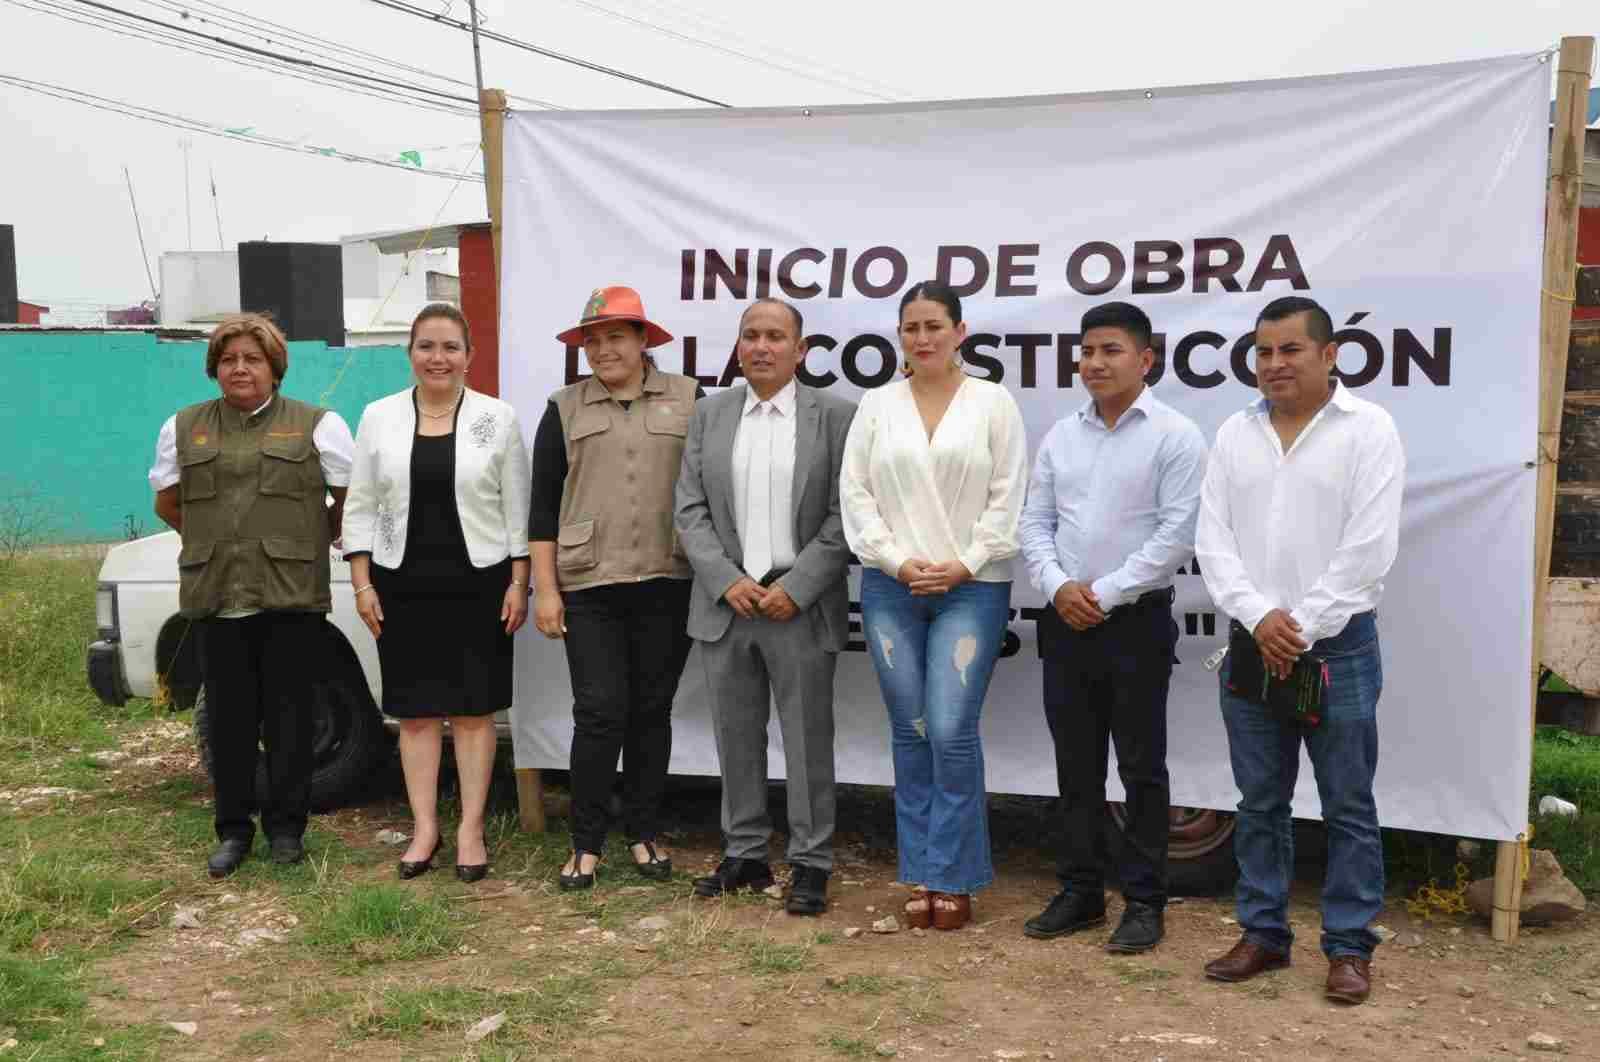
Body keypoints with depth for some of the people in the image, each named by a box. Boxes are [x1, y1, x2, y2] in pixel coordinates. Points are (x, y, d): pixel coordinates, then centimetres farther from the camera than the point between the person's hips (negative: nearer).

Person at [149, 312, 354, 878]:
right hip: (217, 598, 3)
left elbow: (352, 497, 7)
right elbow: (167, 503, 20)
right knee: (229, 719, 7)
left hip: (292, 597, -2)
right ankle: (233, 830, 19)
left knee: (289, 717, 3)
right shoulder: (184, 427, 11)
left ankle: (286, 827, 16)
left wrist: (311, 538, 8)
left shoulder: (317, 425, 2)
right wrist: (213, 541, 15)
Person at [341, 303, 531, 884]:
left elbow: (516, 509, 1)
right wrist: (362, 584, -1)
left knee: (475, 707, 4)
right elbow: (360, 506, 5)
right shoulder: (379, 417, 3)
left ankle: (471, 829, 13)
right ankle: (425, 827, 18)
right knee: (415, 709, 7)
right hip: (403, 585, 2)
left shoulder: (498, 418, 0)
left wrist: (518, 582, -4)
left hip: (478, 582, -1)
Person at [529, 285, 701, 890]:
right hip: (588, 587, 0)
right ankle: (585, 844, 7)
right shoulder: (565, 410, 7)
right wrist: (545, 589, -1)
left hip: (667, 584, 1)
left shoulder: (688, 400, 7)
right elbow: (544, 505, 6)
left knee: (652, 710, 8)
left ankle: (643, 835, 21)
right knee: (599, 712, -5)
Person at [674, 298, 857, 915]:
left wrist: (795, 589, -12)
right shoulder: (710, 415, 9)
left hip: (801, 605, -3)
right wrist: (727, 582, -7)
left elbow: (844, 515, -5)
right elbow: (690, 510, 5)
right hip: (725, 603, 3)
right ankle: (745, 855, 22)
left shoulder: (835, 416, -1)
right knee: (736, 737, 10)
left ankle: (810, 864, 13)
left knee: (808, 738, 3)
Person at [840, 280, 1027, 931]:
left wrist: (964, 565, -9)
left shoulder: (994, 403, 2)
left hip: (971, 588, -3)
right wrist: (898, 562, -6)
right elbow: (856, 492, 5)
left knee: (952, 732, -9)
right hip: (891, 587, 3)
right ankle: (921, 876, 17)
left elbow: (1009, 498, -2)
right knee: (910, 734, 7)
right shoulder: (877, 406, 8)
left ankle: (953, 878, 5)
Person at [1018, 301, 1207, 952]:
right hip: (1066, 622, 5)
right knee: (1076, 767, 12)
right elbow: (1035, 522, 10)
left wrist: (1105, 593, -14)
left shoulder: (1175, 436, -6)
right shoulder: (1061, 435, 10)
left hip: (1136, 622, -5)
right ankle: (1080, 892, 23)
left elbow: (1177, 533, -13)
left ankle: (1144, 902, 13)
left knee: (1141, 768, 3)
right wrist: (1058, 586, -7)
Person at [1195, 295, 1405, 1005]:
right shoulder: (1235, 435, 7)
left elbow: (1367, 549, -11)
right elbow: (1213, 540, 2)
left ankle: (1350, 946, 16)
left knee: (1348, 808, 5)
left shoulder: (1368, 431, -5)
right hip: (1250, 646, 4)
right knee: (1260, 805, 12)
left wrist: (1301, 630, -13)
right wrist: (1260, 617, -12)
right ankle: (1263, 933, 23)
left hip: (1337, 646, -4)